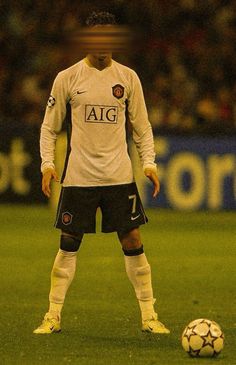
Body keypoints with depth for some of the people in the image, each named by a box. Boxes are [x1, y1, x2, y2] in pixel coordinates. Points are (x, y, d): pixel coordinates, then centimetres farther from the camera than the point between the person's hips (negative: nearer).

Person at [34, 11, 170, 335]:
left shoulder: (128, 78, 5)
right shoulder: (67, 78, 1)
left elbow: (142, 126, 12)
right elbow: (50, 126, 7)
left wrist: (149, 162, 0)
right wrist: (47, 164, -5)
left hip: (119, 175, 1)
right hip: (78, 175, -1)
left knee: (132, 242, -1)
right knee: (69, 244, 1)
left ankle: (149, 316, 5)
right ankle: (53, 316, 9)